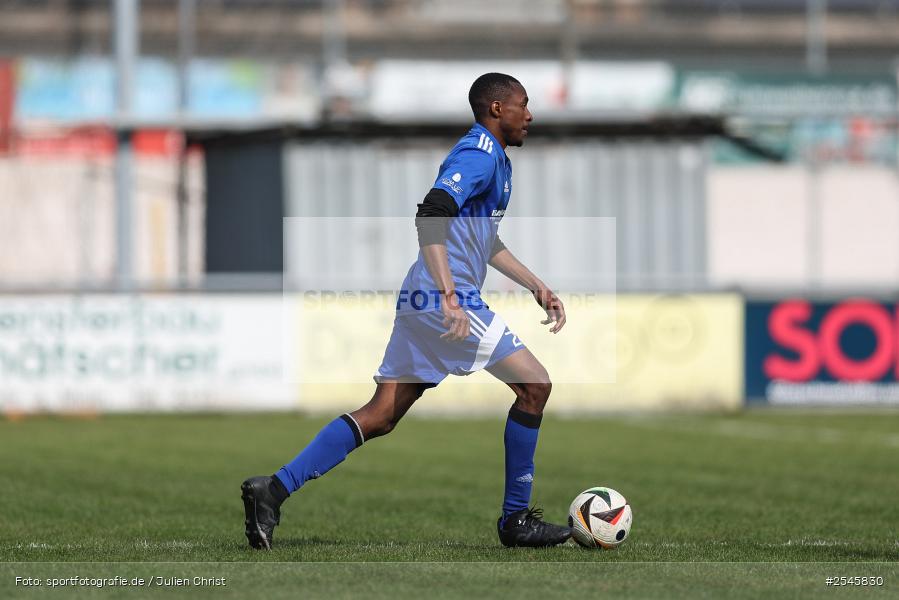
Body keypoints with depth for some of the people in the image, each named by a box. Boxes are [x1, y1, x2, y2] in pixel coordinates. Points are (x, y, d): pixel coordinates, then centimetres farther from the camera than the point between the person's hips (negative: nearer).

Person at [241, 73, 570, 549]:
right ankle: (516, 519, 1)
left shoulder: (494, 159, 23)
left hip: (419, 302, 10)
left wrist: (535, 285, 31)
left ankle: (274, 489, -2)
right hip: (447, 301, -10)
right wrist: (451, 298, -31)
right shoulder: (478, 155, -10)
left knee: (380, 416, 5)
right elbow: (431, 218, -24)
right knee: (534, 385, -4)